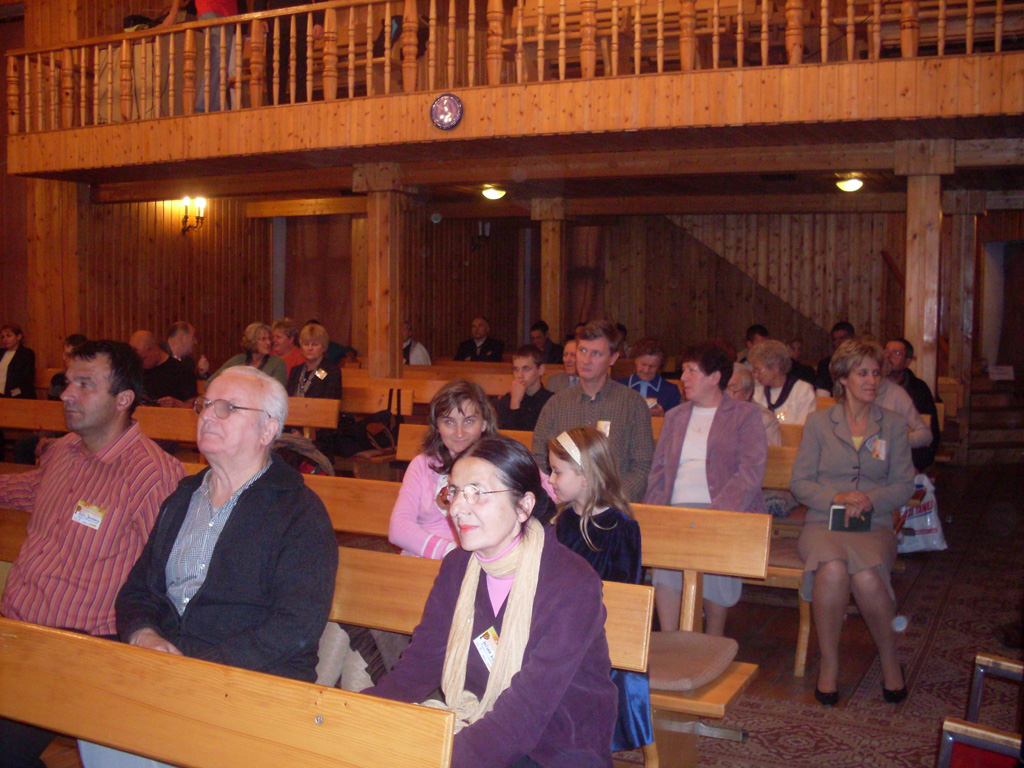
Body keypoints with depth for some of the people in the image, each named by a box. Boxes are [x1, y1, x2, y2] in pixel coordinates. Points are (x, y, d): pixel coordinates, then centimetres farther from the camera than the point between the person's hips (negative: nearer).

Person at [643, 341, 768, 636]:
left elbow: (752, 469, -5)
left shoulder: (745, 415, 9)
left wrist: (718, 509, -19)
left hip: (727, 511, -3)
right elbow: (659, 470, 19)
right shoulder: (675, 417, 25)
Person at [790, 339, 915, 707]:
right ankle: (829, 663, -15)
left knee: (866, 575, -33)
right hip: (823, 523, 0)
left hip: (874, 526, 0)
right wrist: (836, 497, -13)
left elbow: (904, 484, 7)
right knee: (832, 569, -34)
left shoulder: (894, 425, 12)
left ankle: (890, 661, -6)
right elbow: (800, 482, 5)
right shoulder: (818, 423, 10)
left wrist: (871, 499, -13)